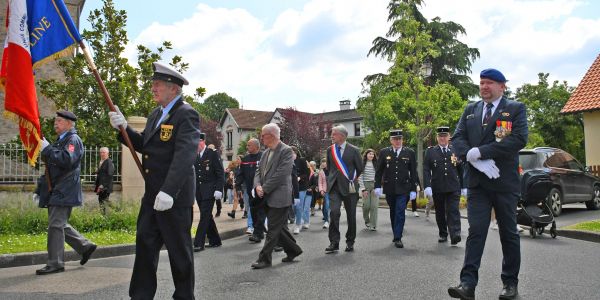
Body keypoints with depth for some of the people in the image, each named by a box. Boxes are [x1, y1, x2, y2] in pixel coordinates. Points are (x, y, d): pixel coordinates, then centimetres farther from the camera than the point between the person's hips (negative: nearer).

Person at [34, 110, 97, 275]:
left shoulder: (73, 140, -8)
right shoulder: (60, 141, 21)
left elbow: (67, 160, -26)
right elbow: (51, 169, 25)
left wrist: (47, 149, -21)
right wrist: (40, 190, 21)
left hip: (64, 192, -10)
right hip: (55, 192, 10)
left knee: (56, 225, -8)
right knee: (60, 225, 14)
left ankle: (55, 263, -1)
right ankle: (85, 246, 24)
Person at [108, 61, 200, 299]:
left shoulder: (186, 115, -14)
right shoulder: (156, 114, 16)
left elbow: (185, 155, -26)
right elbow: (143, 145, 16)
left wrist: (169, 191, -34)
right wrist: (124, 128, 0)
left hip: (175, 196, -8)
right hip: (151, 195, 9)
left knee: (179, 250, 5)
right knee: (145, 244, 12)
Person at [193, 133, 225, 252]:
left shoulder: (213, 154, -6)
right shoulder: (194, 156, 11)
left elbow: (220, 173, -9)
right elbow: (194, 174, 14)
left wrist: (218, 189, -16)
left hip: (209, 191, -6)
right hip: (199, 192, 6)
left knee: (205, 216, -8)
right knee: (207, 216, 12)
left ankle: (199, 244, -6)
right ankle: (214, 241, 23)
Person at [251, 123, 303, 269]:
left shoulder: (286, 151, -11)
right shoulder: (266, 152, 14)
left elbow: (280, 174, -19)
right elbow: (259, 171, 13)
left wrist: (264, 189, -16)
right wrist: (257, 185, -7)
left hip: (279, 196, -8)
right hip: (268, 197, 8)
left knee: (273, 229, -3)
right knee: (279, 227, 16)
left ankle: (265, 258, 2)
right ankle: (293, 250, 31)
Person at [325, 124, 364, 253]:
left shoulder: (353, 150, -3)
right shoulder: (330, 150, 7)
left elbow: (360, 168, 6)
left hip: (349, 186, -2)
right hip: (334, 186, 2)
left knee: (351, 215, 6)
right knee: (334, 212, -15)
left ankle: (350, 242, 21)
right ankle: (334, 242, -9)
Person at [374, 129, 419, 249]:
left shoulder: (409, 153, 3)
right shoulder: (384, 152, 5)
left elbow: (413, 172, 3)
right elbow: (379, 171, 6)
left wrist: (413, 189, 0)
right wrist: (377, 186, -2)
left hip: (403, 189, -2)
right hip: (389, 188, 2)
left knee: (400, 212, -10)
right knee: (393, 212, 12)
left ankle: (398, 238, -7)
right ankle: (396, 235, 26)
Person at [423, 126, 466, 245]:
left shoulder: (456, 151, 7)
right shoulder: (430, 151, 4)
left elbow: (461, 170, 10)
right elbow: (426, 170, -3)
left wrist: (464, 186, 8)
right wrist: (427, 186, -13)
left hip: (453, 188, -1)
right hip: (437, 189, 1)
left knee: (453, 211, -9)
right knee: (440, 212, 9)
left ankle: (455, 235, -15)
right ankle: (443, 234, 22)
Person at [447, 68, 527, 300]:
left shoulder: (516, 108, 2)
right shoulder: (470, 110, 13)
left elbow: (519, 139, -13)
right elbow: (457, 138, 3)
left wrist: (480, 152, -17)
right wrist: (475, 160, -15)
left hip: (505, 181, -2)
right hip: (477, 182, 2)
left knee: (509, 233, 9)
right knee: (476, 231, -5)